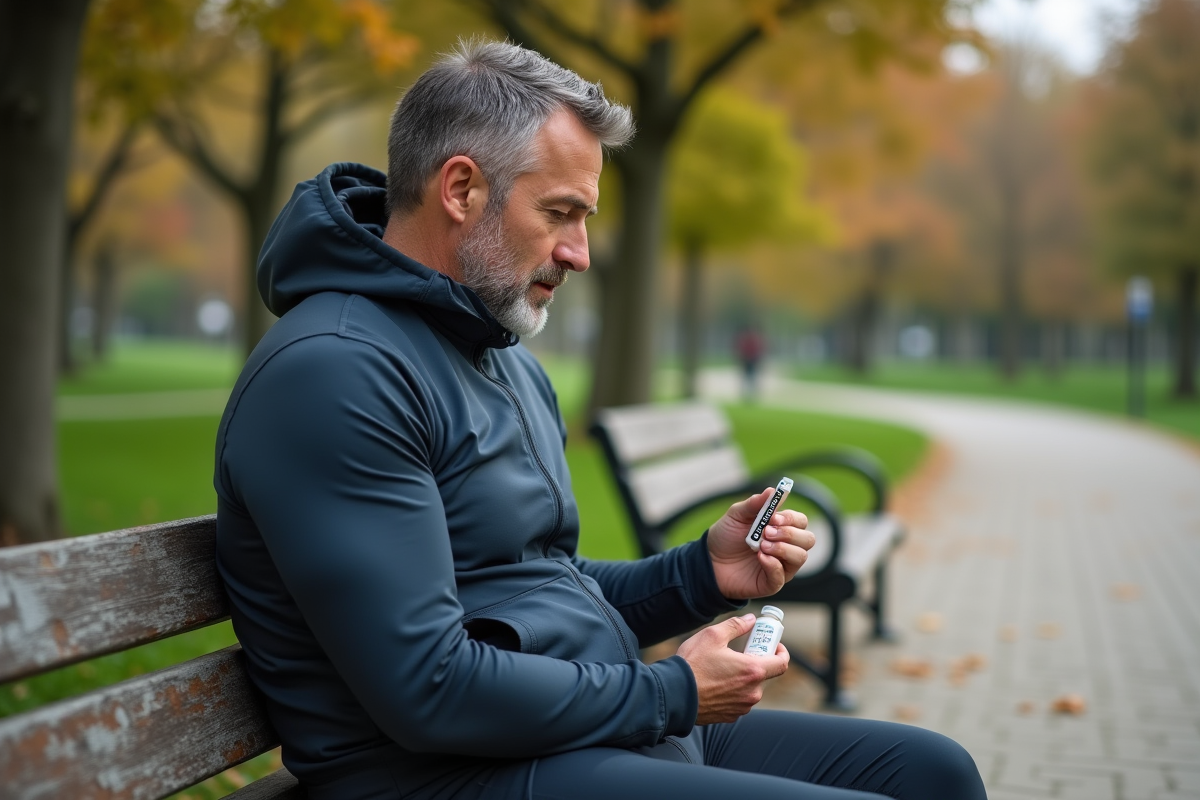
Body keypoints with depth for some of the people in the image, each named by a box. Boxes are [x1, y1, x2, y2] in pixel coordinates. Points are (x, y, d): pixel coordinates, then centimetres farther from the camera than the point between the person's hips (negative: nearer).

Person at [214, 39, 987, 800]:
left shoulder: (513, 364, 16)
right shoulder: (333, 373, -17)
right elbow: (430, 691, -23)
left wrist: (702, 575, 6)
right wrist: (673, 692, -12)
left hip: (609, 730, 10)